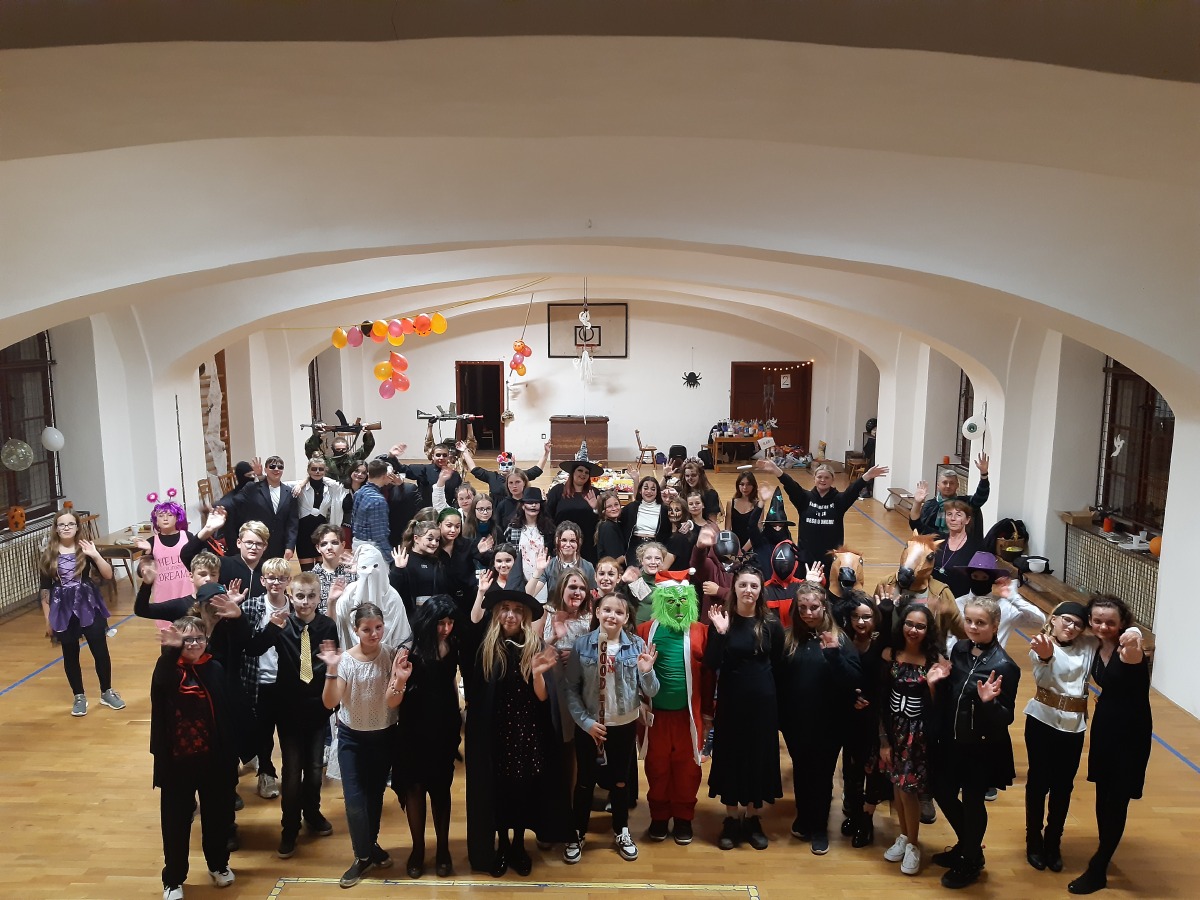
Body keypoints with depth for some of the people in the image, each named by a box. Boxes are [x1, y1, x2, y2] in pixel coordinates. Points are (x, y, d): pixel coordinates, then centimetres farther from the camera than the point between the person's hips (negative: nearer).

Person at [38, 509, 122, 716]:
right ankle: (79, 697, 24)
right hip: (63, 609, 0)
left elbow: (108, 575, -7)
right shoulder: (48, 555, -1)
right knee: (70, 655, 9)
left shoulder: (85, 549, -1)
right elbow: (45, 589, 3)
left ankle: (107, 693, 20)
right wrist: (48, 617, 3)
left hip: (89, 606, 0)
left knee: (100, 650, 3)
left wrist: (96, 555, -20)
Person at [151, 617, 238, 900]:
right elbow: (162, 683, -35)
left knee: (216, 815, 17)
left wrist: (231, 756, -1)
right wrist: (171, 650, -51)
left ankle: (218, 864, 39)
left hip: (212, 760, 2)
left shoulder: (215, 669, -4)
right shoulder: (168, 668, -8)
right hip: (176, 761, -1)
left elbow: (227, 716, -1)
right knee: (175, 822, 10)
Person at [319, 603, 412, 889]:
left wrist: (399, 681, -39)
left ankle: (370, 847, 39)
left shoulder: (392, 656, -16)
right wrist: (331, 670, -36)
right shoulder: (344, 659, -16)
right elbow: (330, 703, -22)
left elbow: (393, 703, -19)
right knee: (354, 798, -3)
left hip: (383, 736, 1)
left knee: (375, 794, 17)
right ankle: (364, 855, 19)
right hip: (352, 737, -1)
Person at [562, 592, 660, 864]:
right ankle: (577, 834, 32)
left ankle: (621, 832, 38)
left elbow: (650, 693, -7)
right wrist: (585, 721, -16)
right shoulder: (582, 644, -11)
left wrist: (647, 671, -26)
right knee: (585, 781, 13)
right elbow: (571, 688, -8)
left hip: (625, 726, 1)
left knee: (620, 781, 17)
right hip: (589, 726, -1)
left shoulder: (637, 645, -8)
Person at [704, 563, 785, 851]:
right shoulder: (721, 620, -6)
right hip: (730, 701, -1)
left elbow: (778, 666, 6)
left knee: (759, 757, 9)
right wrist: (721, 633, -24)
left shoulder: (772, 625, -3)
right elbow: (710, 664, -14)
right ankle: (731, 819, 24)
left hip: (762, 702, 1)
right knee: (729, 757, 7)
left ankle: (752, 818, 27)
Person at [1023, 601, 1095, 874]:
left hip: (1074, 725, 3)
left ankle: (1053, 842, 29)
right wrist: (1045, 658, -51)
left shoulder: (1090, 646, 0)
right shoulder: (1041, 645, -12)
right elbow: (1042, 680, -30)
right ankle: (1034, 841, 24)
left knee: (1063, 786, 12)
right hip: (1042, 721, -3)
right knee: (1038, 782, 7)